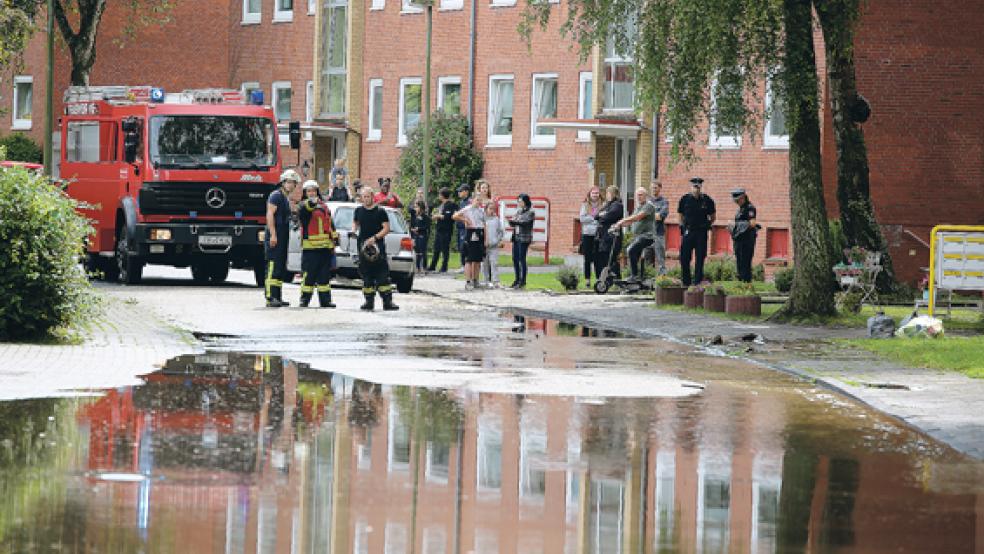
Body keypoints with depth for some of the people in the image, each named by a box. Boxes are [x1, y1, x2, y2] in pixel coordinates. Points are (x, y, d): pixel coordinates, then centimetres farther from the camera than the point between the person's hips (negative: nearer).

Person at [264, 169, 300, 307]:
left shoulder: (286, 199, 21)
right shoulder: (276, 195, -8)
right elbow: (270, 214, -16)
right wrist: (273, 234, -23)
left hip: (283, 238, 10)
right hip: (275, 238, -10)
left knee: (281, 269, 11)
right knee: (273, 267, -14)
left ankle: (278, 297, 15)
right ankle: (270, 298, -19)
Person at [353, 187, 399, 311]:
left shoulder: (380, 211, -1)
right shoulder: (359, 211, 11)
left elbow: (386, 229, -4)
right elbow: (355, 222, 27)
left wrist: (375, 238, -16)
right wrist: (353, 231, 5)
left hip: (378, 246, -4)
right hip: (363, 247, 4)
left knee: (382, 275, -9)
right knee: (366, 276, 6)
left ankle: (387, 302, -9)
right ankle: (369, 302, 12)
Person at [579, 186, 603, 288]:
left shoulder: (602, 205, 4)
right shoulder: (585, 205, 8)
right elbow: (582, 218, -1)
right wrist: (594, 218, -8)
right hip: (587, 234, 1)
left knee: (598, 259, -2)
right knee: (588, 259, 4)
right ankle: (587, 280, 8)